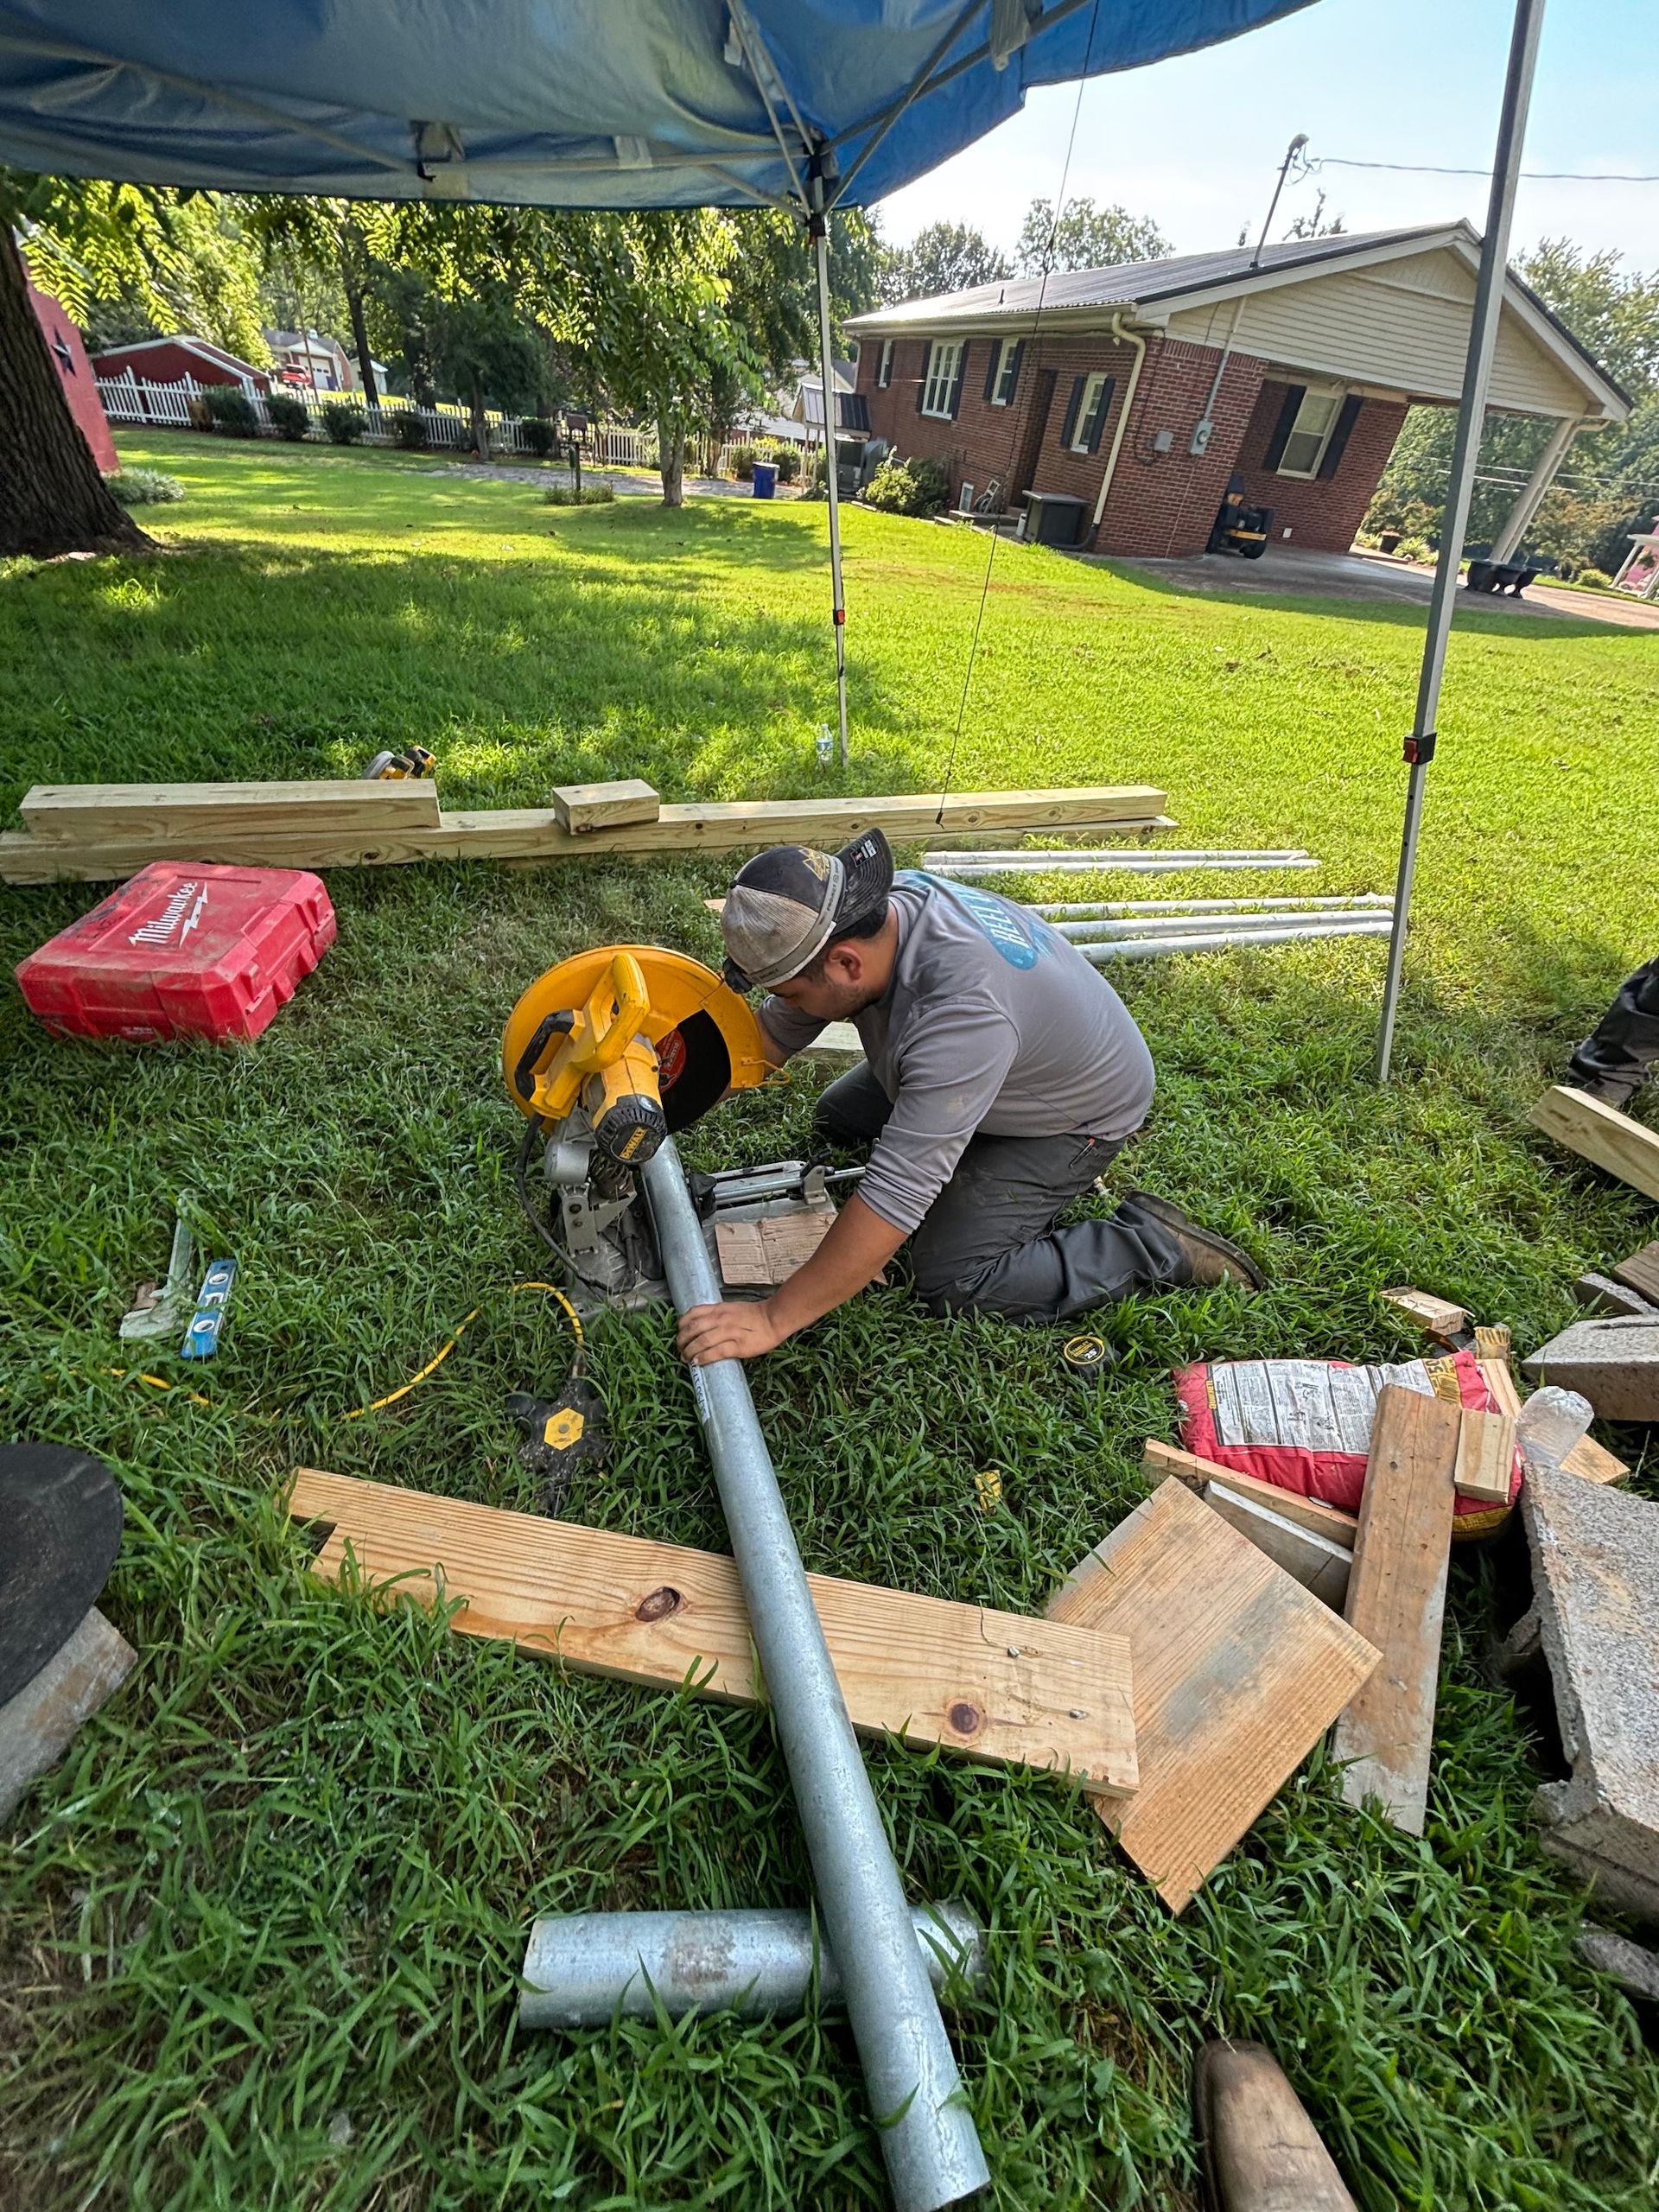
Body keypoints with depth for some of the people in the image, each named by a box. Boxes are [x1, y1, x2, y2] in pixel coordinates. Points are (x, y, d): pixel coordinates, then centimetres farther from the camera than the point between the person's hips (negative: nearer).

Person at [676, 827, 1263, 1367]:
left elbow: (895, 1197, -43)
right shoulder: (873, 912, -19)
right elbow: (768, 1036, -6)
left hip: (1075, 1114, -8)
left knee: (951, 1286, -16)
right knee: (838, 1117, 12)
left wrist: (772, 1318, -34)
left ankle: (1153, 1245, -1)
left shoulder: (958, 1012, -43)